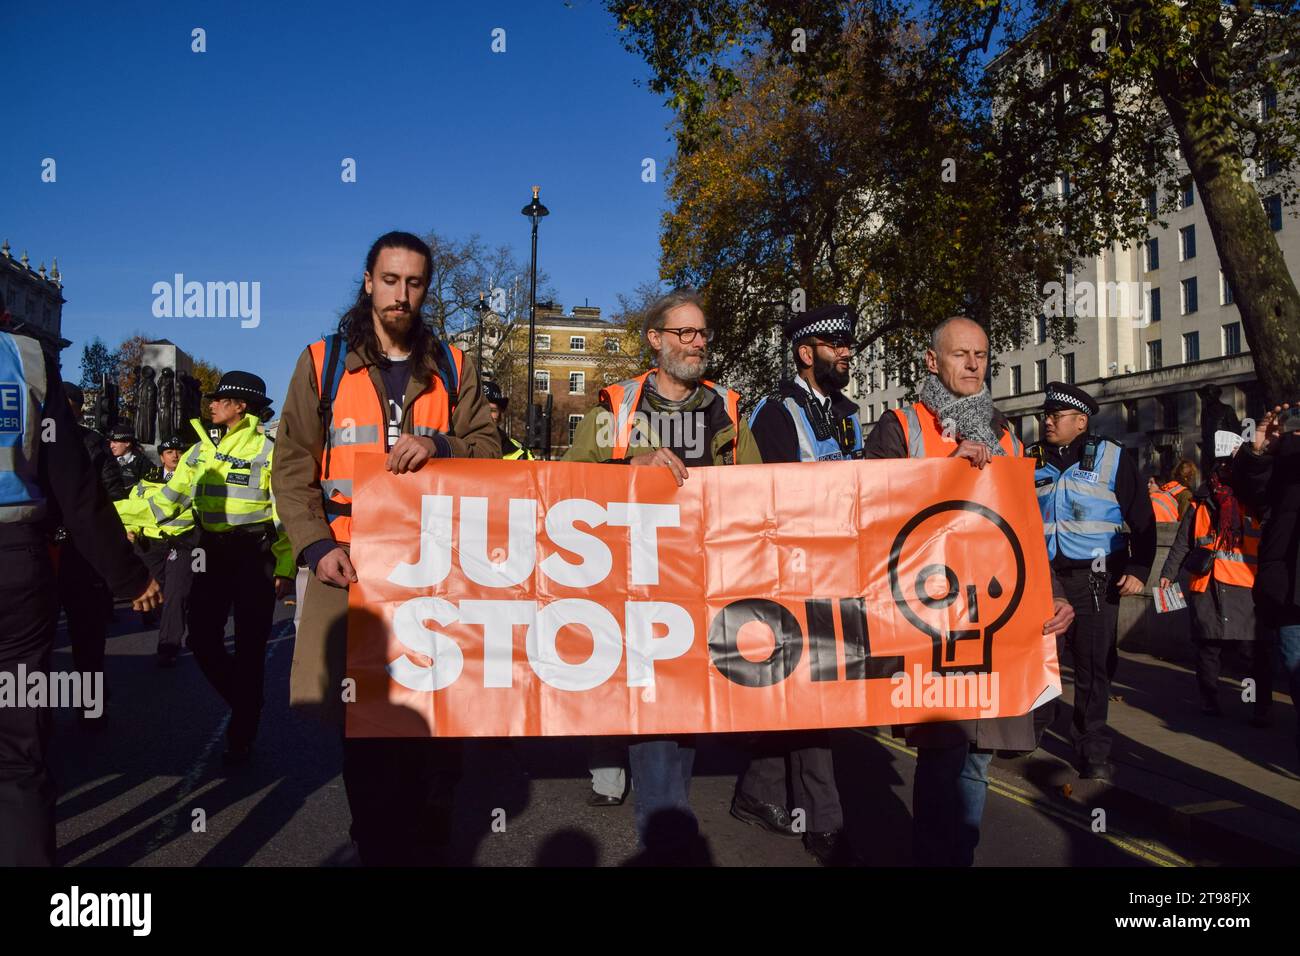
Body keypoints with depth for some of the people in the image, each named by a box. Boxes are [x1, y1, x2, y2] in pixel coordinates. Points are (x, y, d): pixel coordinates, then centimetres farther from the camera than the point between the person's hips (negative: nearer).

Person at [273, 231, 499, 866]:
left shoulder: (453, 367, 13)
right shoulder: (322, 362, 9)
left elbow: (489, 451, 9)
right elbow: (293, 465, 5)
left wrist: (439, 446, -12)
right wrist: (316, 545, -8)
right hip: (351, 562, 0)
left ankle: (429, 844, 21)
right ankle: (377, 847, 17)